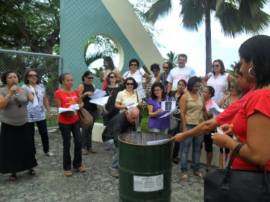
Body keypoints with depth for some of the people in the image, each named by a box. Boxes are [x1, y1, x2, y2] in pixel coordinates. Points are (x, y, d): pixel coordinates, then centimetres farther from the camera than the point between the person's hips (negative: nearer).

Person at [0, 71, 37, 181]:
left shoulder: (24, 91, 3)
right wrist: (10, 93, -23)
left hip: (23, 124, 2)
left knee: (27, 147, 8)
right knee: (10, 149, 4)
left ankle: (30, 167, 28)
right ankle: (13, 172, 20)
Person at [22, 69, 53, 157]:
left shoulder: (41, 86, 6)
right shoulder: (24, 88, -6)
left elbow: (45, 99, 13)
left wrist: (48, 110, 12)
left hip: (41, 114, 3)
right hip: (28, 116, -3)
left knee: (44, 133, 11)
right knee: (30, 135, 9)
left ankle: (46, 150, 29)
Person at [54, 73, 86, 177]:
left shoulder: (75, 92, 7)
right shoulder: (58, 92, -9)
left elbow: (80, 103, 14)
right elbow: (59, 108, -11)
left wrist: (77, 107, -7)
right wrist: (67, 111, -26)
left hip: (76, 120, 5)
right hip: (64, 122, -5)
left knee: (79, 142, 7)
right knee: (67, 144, 4)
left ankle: (78, 164, 26)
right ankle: (67, 167, 20)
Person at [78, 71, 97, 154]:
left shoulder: (92, 86, 15)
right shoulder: (81, 86, -4)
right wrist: (86, 94, -22)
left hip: (93, 109, 6)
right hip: (85, 110, -6)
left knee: (90, 128, 10)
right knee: (85, 128, -3)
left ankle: (89, 146, 17)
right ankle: (83, 147, 6)